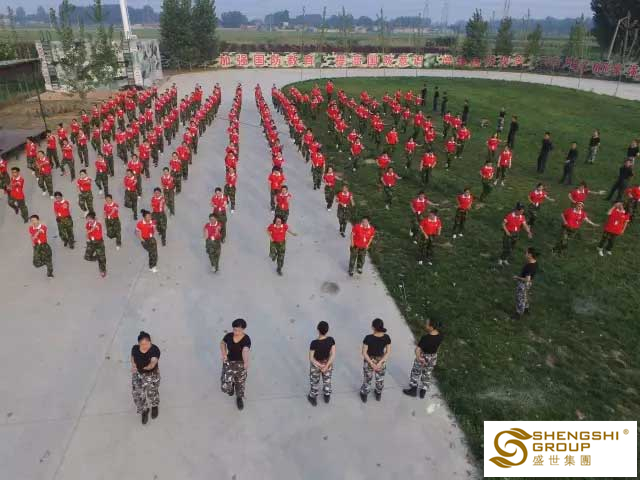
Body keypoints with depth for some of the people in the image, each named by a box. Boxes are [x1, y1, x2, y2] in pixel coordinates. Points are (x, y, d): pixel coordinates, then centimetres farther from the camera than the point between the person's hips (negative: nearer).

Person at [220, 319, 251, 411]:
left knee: (240, 383, 15)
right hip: (229, 362, 2)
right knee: (225, 386, -4)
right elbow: (222, 343, 7)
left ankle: (239, 398, 48)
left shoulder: (246, 339, -24)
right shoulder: (229, 336, -14)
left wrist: (246, 362, -56)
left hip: (240, 364, -1)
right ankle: (231, 385, 36)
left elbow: (245, 351, -40)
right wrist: (223, 354, -7)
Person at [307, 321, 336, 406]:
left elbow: (311, 358, -26)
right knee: (327, 380, 29)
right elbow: (333, 354, -22)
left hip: (316, 365, -2)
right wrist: (326, 366, -22)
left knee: (314, 382, 25)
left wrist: (319, 365, -18)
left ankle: (313, 398, 48)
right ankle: (327, 397, 53)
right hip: (328, 363, 2)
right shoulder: (331, 340, -25)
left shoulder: (314, 343, -33)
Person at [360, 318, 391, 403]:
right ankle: (378, 394, 51)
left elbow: (364, 353, -22)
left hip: (369, 361, -2)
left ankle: (364, 395, 45)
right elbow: (388, 352, -14)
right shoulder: (386, 337, -21)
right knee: (380, 379, 28)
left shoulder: (368, 338, -29)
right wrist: (380, 362, -14)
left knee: (367, 379, 23)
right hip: (381, 361, 2)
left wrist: (371, 363, -16)